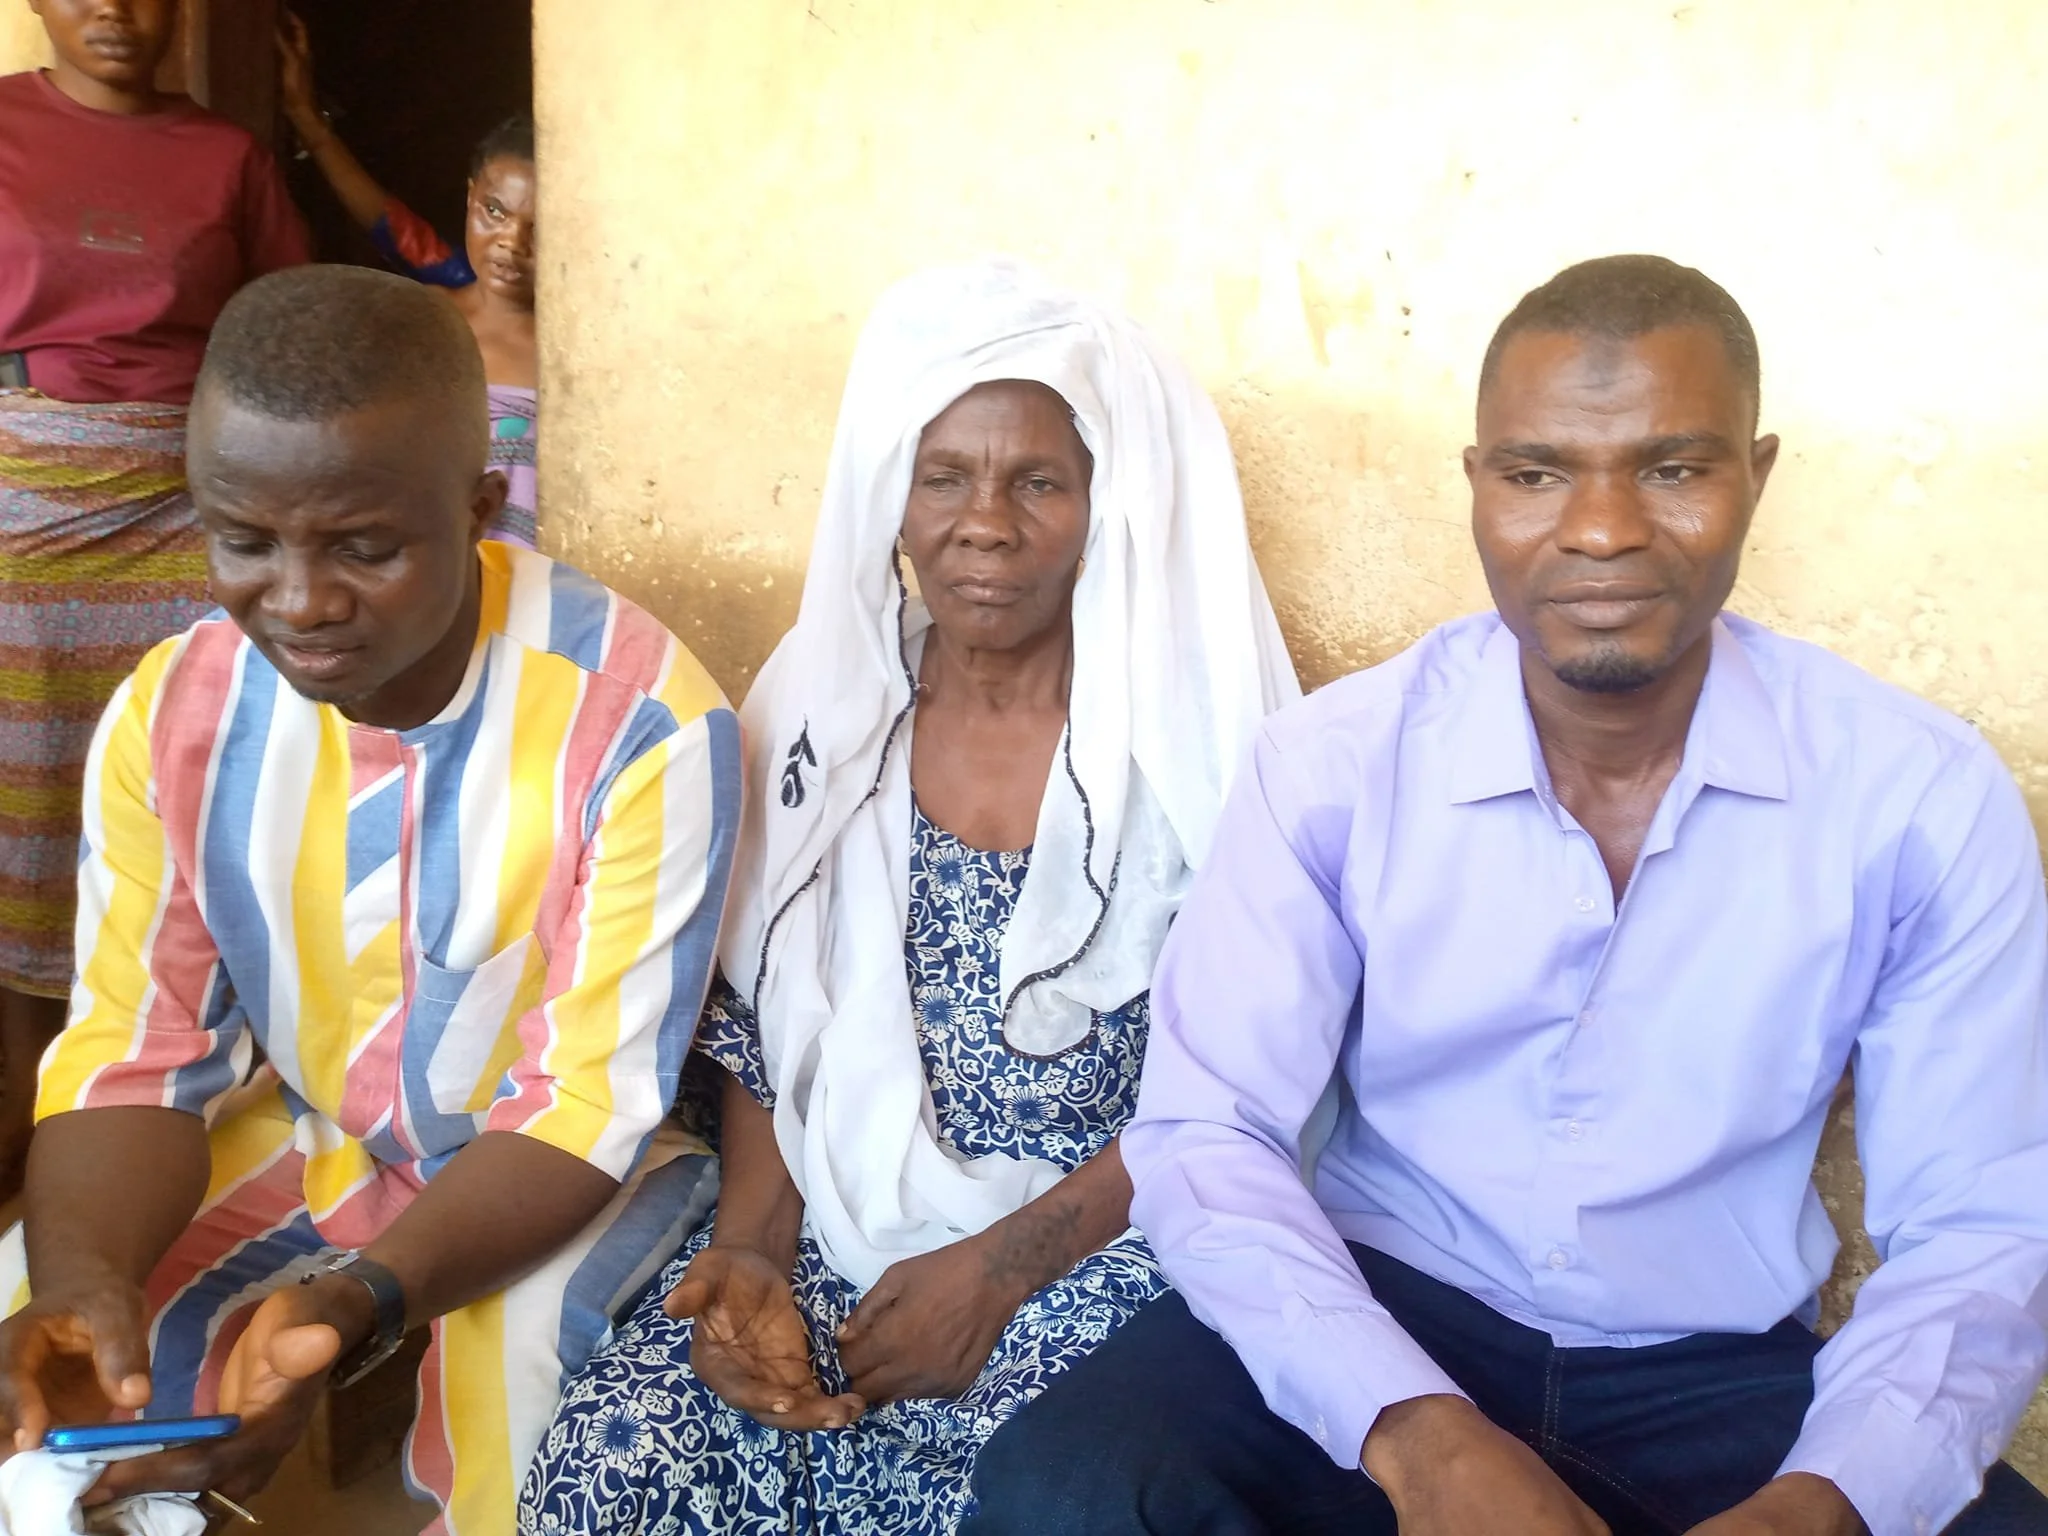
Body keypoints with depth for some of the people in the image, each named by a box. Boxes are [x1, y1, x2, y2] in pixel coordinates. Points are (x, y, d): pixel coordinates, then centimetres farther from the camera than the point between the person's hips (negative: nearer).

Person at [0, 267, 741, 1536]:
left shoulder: (640, 718, -26)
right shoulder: (172, 713, -11)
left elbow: (590, 1105, -22)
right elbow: (134, 1055, -8)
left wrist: (354, 1307, -38)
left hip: (574, 1161, -3)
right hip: (304, 1137, 4)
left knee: (510, 1367, -31)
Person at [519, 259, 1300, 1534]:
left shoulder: (1186, 732, -5)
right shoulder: (821, 708, 5)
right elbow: (763, 1034, 8)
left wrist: (1003, 1267, -16)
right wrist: (751, 1252, -8)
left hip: (1096, 1248, -2)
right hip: (837, 1231, 3)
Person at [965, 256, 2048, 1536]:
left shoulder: (1926, 797, -8)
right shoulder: (1335, 762, -9)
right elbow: (1206, 1136, -11)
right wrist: (1414, 1430, -28)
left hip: (1724, 1377, 1)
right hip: (1380, 1326, 0)